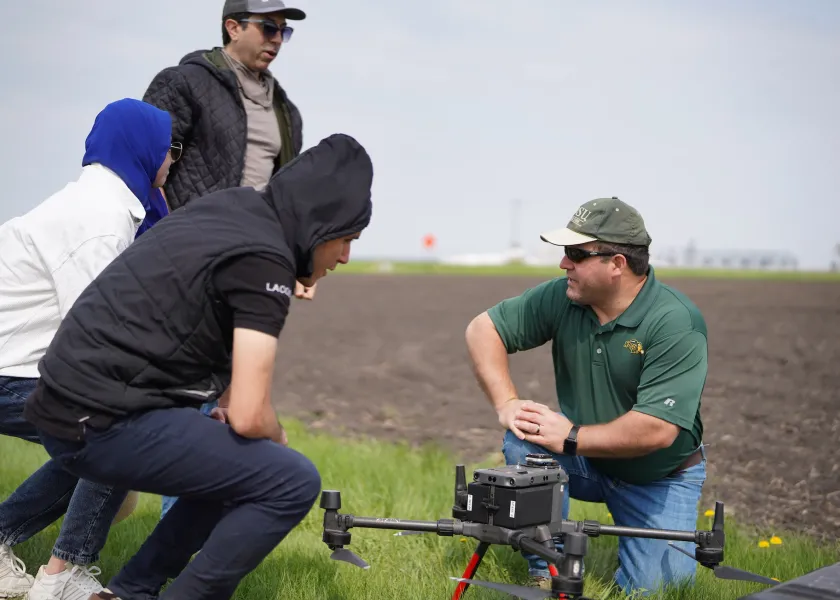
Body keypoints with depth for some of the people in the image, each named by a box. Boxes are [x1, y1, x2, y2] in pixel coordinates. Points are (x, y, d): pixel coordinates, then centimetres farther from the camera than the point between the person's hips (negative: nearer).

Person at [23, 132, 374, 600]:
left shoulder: (229, 207, 12)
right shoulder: (264, 260, -15)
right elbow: (250, 417, -19)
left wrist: (226, 397, 12)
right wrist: (278, 437, 4)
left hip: (71, 403, 10)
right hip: (104, 423, -10)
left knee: (241, 464, 22)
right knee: (292, 482, -12)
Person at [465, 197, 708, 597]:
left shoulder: (676, 323, -27)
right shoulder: (561, 297, -12)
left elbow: (657, 430, -33)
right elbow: (483, 329, -5)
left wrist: (572, 439, -27)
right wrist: (506, 404, -19)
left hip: (659, 478, -3)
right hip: (584, 460, 4)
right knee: (524, 443, -25)